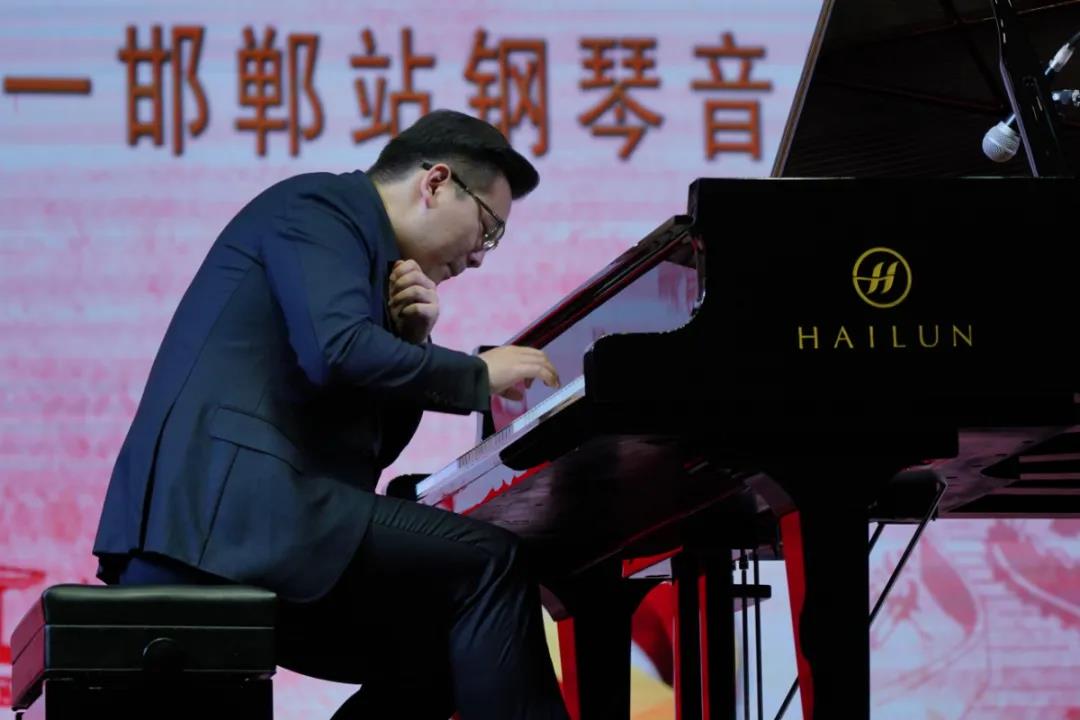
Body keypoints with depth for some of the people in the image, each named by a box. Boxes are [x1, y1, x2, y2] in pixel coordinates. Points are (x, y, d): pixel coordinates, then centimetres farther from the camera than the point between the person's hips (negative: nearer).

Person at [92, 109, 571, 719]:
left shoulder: (361, 246, 28)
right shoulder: (318, 205, 1)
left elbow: (373, 448, 25)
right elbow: (338, 351, -18)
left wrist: (412, 339, 10)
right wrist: (478, 373, -5)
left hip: (207, 527, 10)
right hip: (233, 507, -10)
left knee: (434, 653, 13)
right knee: (488, 562, -13)